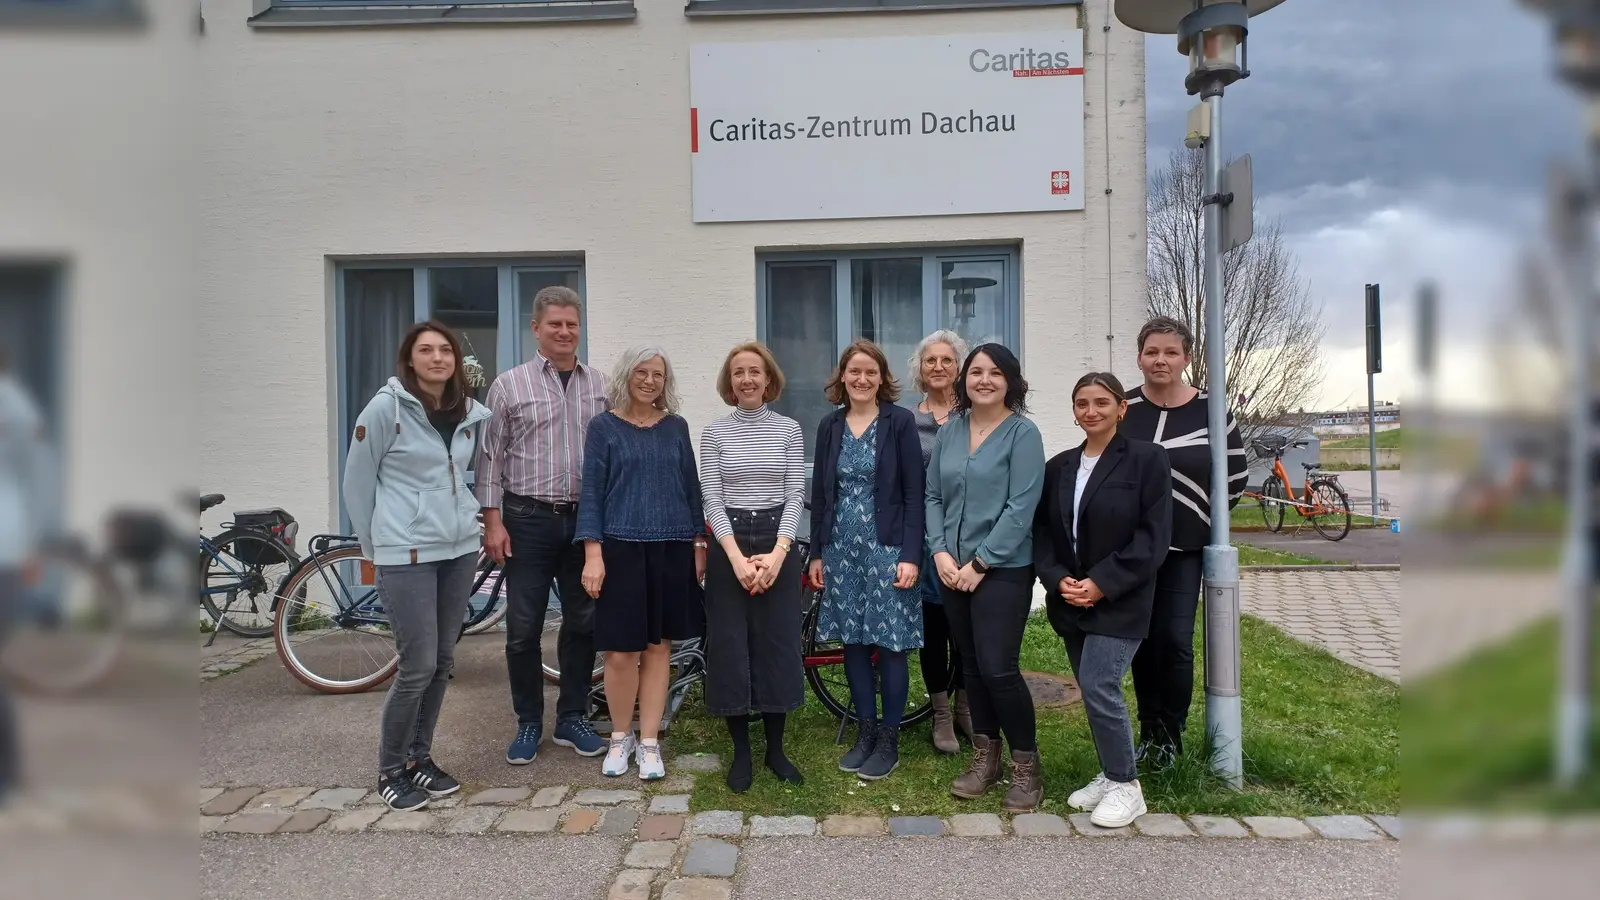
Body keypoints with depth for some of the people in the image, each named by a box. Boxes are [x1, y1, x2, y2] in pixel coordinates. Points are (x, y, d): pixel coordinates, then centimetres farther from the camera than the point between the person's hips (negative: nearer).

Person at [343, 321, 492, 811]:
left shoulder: (469, 413, 6)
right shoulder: (385, 408, -9)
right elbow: (356, 481, -2)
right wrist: (374, 546, 3)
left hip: (460, 549, 6)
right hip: (407, 555, -5)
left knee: (442, 662, 11)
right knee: (418, 666, -5)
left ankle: (419, 758, 27)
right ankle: (391, 771, 14)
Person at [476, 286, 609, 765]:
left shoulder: (600, 386, 7)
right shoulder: (509, 384, 1)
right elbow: (491, 457, 0)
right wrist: (493, 522, -7)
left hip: (585, 519, 3)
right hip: (528, 519, -2)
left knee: (582, 623, 10)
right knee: (523, 629, 3)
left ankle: (572, 718, 25)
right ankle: (529, 723, 19)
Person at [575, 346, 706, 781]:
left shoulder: (676, 427, 8)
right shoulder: (604, 427, 1)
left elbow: (691, 487, 12)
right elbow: (591, 492, -2)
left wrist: (699, 543, 7)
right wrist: (593, 553, -10)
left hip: (671, 548, 2)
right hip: (621, 547, -2)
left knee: (658, 647, 6)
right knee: (621, 652, -2)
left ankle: (648, 742, 17)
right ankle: (620, 736, 20)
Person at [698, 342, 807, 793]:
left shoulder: (789, 429, 3)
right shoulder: (714, 432, 2)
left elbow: (795, 494, -1)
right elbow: (711, 499, -4)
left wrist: (777, 553, -13)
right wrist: (737, 556, -14)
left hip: (777, 542, 0)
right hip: (728, 544, 0)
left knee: (778, 645, 5)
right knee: (729, 648, 3)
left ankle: (776, 748, 19)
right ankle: (741, 751, 17)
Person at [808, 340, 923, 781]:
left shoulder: (900, 422, -5)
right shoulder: (830, 425, 8)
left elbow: (913, 493, -7)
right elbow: (820, 492, 10)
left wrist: (910, 555, -13)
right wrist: (816, 553, 8)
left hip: (887, 548, -4)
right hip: (841, 549, 4)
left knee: (890, 644, 1)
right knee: (853, 642, 9)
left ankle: (889, 741, 14)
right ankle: (865, 732, 23)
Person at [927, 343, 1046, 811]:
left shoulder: (1023, 433, -8)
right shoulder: (949, 431, 9)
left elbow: (1020, 508, -14)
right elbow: (933, 496, 9)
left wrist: (980, 564, -14)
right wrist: (940, 552, -4)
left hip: (1002, 570, -5)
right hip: (953, 569, 5)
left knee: (998, 668, -9)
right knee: (971, 665, 12)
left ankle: (1026, 767, 9)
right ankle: (985, 757, 26)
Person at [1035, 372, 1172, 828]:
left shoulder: (1147, 459, -6)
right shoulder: (1059, 467, 9)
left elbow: (1153, 535, -11)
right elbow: (1041, 531, 9)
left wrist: (1102, 583, -17)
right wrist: (1059, 580, -8)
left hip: (1119, 601, -5)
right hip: (1070, 600, 6)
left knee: (1099, 687, -12)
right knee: (1093, 690, 11)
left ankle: (1126, 785, 5)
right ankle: (1111, 774, 27)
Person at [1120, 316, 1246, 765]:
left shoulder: (1210, 411, -5)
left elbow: (1236, 474, 5)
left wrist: (1201, 516, 7)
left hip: (1184, 547, -1)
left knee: (1175, 640, -4)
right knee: (1142, 640, 8)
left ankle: (1170, 735, 14)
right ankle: (1149, 730, 22)